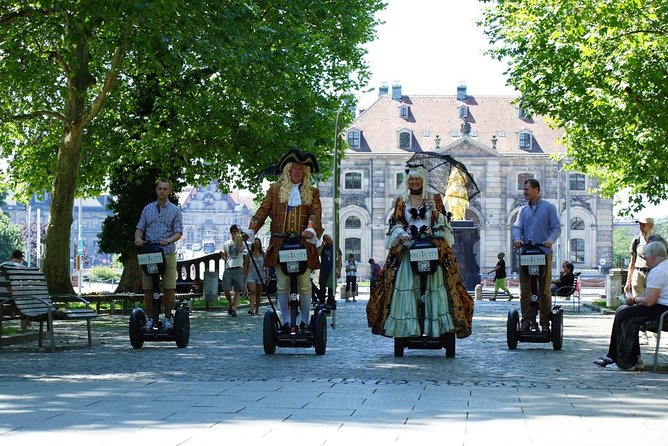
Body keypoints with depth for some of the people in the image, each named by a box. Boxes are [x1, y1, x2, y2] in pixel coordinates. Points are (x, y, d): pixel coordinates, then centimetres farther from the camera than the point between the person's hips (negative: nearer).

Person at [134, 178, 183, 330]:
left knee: (169, 289, -6)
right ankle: (150, 318, 10)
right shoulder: (148, 209, 15)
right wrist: (138, 238, -10)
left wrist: (169, 240, -21)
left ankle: (167, 318, 5)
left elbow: (178, 232, 0)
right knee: (148, 289, 1)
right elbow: (140, 228, 13)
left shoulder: (175, 210, 8)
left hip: (168, 253, -2)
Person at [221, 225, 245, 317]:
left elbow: (240, 249, -16)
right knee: (226, 290, -5)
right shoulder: (226, 244, 17)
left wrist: (238, 237, -18)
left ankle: (234, 308, -8)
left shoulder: (241, 242, 7)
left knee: (237, 290, -7)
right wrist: (222, 256, 0)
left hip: (238, 268, -2)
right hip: (228, 268, 2)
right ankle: (231, 303, 21)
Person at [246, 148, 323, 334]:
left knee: (305, 285, 0)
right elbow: (263, 211, 5)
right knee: (282, 285, 1)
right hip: (280, 244, 0)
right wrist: (251, 230, -9)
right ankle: (286, 322, 7)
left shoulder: (312, 192, 11)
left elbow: (316, 213, -3)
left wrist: (311, 229, -24)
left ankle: (305, 322, 9)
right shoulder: (276, 189, 10)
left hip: (303, 244, 0)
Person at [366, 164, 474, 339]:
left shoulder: (434, 199, 12)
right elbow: (396, 223, 5)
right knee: (406, 284, -10)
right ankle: (407, 327, -10)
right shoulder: (401, 201, 14)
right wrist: (401, 234, -15)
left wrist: (435, 211, -11)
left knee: (434, 284, -10)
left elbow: (443, 223, 8)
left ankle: (434, 325, -10)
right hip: (407, 249, 0)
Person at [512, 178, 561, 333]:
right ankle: (526, 321, 3)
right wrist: (517, 238, -14)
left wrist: (551, 240, -20)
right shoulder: (523, 210, 17)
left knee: (544, 291, 1)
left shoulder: (548, 207, 5)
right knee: (524, 291, -1)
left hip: (543, 253, -3)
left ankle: (545, 322, 5)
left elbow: (556, 227, -1)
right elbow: (517, 226, 7)